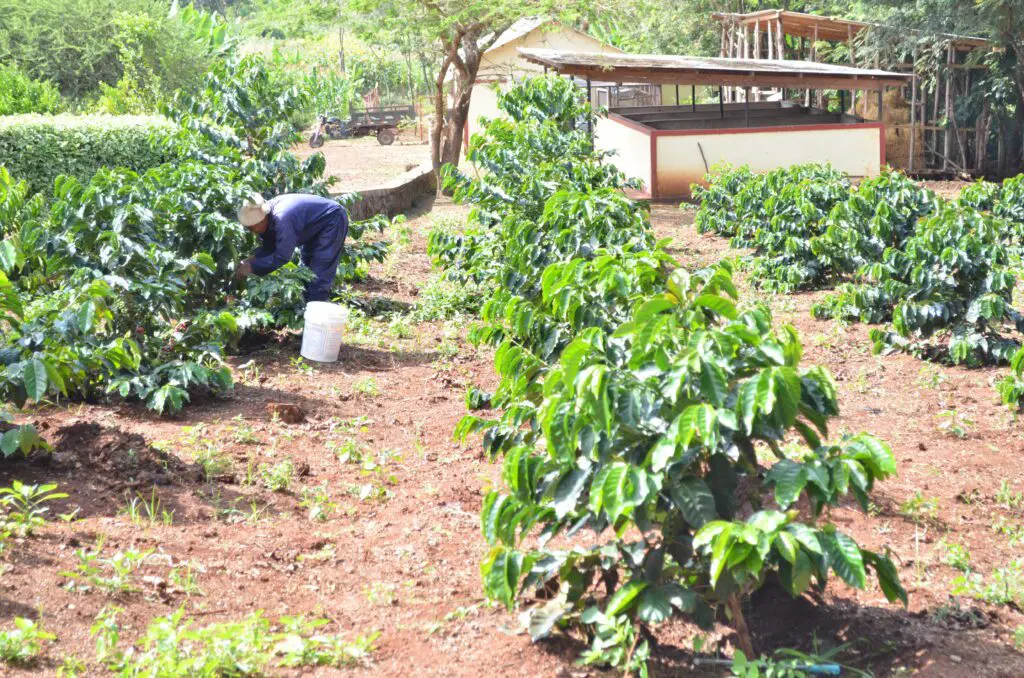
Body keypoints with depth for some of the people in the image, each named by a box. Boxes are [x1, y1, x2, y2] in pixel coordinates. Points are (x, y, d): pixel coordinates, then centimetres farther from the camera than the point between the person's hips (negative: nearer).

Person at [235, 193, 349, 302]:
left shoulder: (281, 219, -38)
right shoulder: (266, 213, -11)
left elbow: (282, 257, -34)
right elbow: (269, 247, -1)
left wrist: (252, 267, -30)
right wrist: (251, 259, -17)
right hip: (315, 225, 10)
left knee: (319, 273, -15)